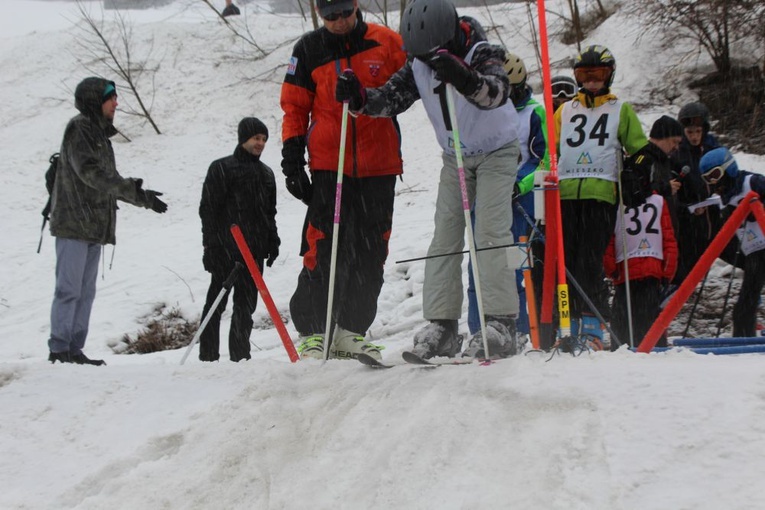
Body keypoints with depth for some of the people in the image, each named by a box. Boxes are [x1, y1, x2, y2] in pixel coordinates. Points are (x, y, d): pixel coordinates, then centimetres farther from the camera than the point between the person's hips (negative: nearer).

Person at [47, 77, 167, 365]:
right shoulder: (79, 129, -7)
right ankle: (59, 349, -9)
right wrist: (135, 191, -24)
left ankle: (75, 349, 8)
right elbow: (89, 171, -20)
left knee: (86, 290, 7)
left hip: (95, 225, 9)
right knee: (69, 288, -10)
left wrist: (141, 196, 13)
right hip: (74, 222, -9)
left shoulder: (99, 133, 20)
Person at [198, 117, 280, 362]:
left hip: (254, 251, 6)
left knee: (246, 305, 5)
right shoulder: (222, 168, -1)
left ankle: (240, 356, 9)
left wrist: (272, 241, 14)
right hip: (226, 249, -6)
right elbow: (208, 209, -5)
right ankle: (208, 356, 2)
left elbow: (270, 213, 25)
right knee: (217, 302, -2)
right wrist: (211, 245, -11)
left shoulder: (266, 173, 19)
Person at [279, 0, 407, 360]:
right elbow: (295, 108, 8)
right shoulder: (309, 49, 5)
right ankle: (312, 331, 0)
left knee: (370, 253, 5)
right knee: (323, 249, -8)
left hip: (379, 167, 2)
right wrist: (292, 162, 2)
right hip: (328, 167, -2)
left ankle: (351, 330, 15)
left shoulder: (385, 42, 3)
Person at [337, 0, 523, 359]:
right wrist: (358, 97, -31)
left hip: (496, 152, -6)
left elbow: (496, 92, -46)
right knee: (445, 235, -2)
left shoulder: (482, 54, -28)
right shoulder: (418, 65, -12)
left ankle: (500, 324, -21)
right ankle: (441, 324, -2)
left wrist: (461, 76, -65)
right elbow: (390, 98, -10)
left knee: (491, 232, -17)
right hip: (454, 157, 6)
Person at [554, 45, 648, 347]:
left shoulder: (621, 110, 18)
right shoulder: (564, 111, 25)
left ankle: (593, 327, -14)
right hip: (565, 194, 3)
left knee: (589, 263, -13)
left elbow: (639, 150, 16)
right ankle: (569, 325, -1)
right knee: (563, 261, -5)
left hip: (601, 194, -3)